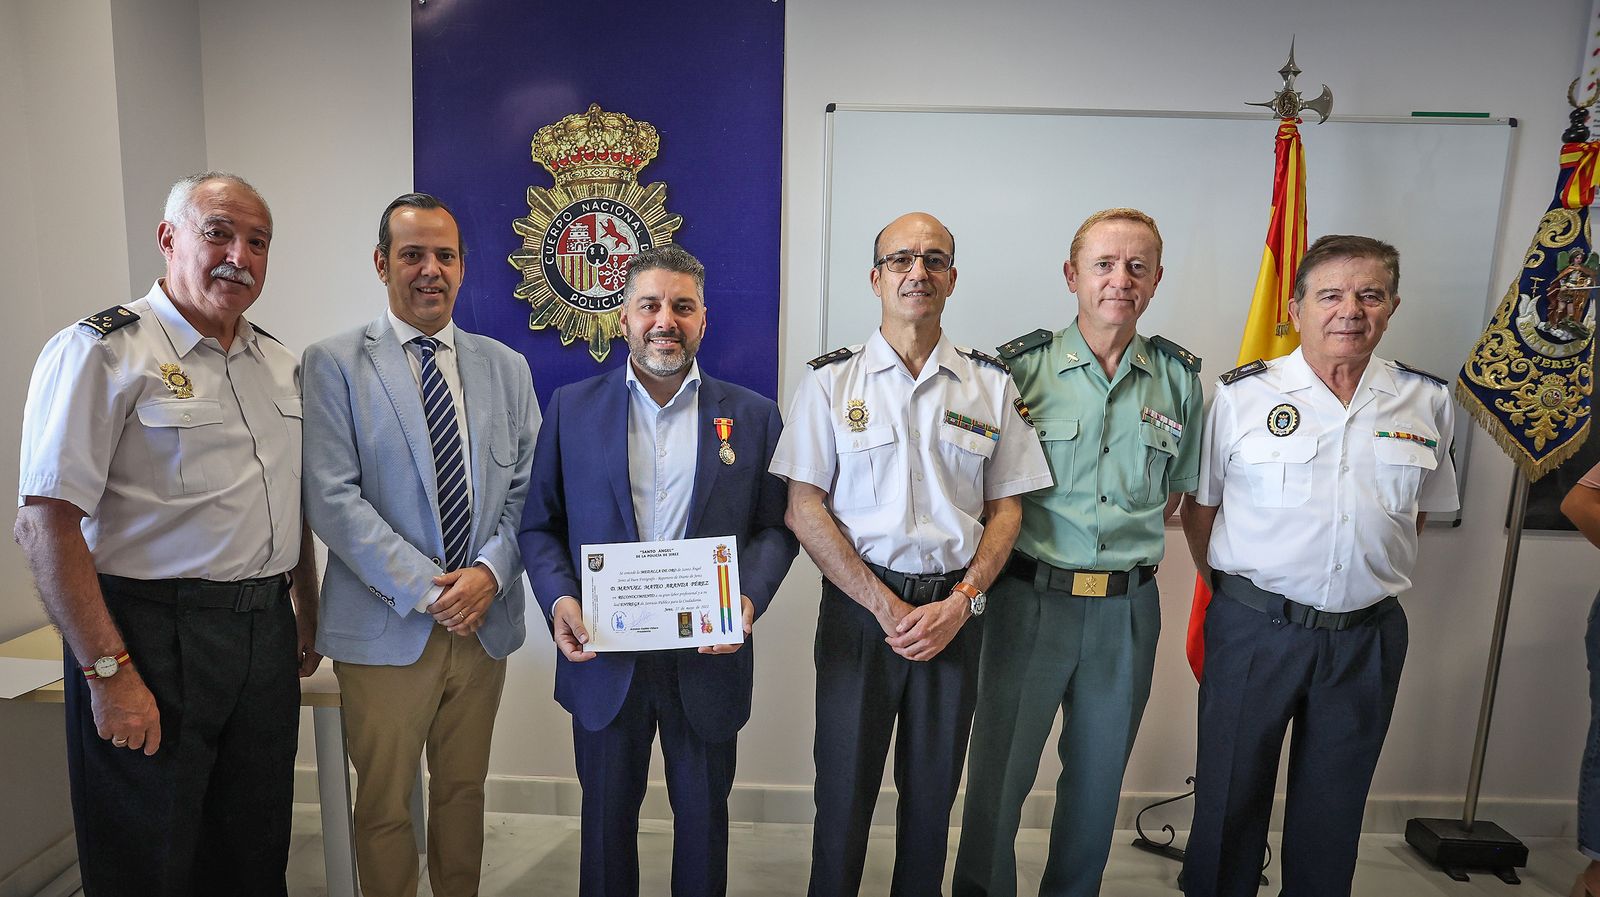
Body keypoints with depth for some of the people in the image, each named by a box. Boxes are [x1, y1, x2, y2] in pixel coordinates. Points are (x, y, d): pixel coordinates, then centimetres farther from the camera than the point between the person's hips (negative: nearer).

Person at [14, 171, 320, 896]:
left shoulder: (280, 364, 11)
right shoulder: (101, 351, -10)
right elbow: (45, 523, -15)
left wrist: (307, 615, 16)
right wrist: (109, 671, -18)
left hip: (266, 637, 6)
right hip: (155, 639, -6)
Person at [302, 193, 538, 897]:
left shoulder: (506, 367, 8)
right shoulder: (332, 364, -3)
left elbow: (527, 489, 5)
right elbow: (331, 498, -12)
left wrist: (489, 571, -12)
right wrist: (427, 590, -17)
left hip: (484, 621, 3)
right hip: (385, 627, -3)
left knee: (464, 792, 18)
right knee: (384, 805, 11)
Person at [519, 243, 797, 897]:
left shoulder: (753, 415, 1)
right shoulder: (572, 407, 1)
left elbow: (775, 526, 2)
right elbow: (540, 524, 4)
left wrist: (749, 599, -15)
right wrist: (558, 599, -13)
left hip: (709, 656, 0)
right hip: (603, 654, 0)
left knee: (703, 815, 17)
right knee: (607, 814, 18)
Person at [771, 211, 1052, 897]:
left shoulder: (990, 385, 5)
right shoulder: (831, 380, 0)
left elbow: (1006, 508, 6)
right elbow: (805, 509, -4)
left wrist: (960, 603, -8)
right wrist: (886, 606, -11)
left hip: (955, 607, 2)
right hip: (859, 603, -1)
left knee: (932, 789, 13)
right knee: (844, 786, 7)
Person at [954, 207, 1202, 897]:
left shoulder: (1180, 377, 3)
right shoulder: (1022, 365, -5)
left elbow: (1177, 492, 15)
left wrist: (1130, 544, 4)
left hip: (1128, 608, 3)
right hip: (1031, 599, -2)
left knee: (1098, 776, 17)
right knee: (998, 771, 6)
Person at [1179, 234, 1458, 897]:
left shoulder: (1427, 401, 3)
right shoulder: (1242, 394, -5)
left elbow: (1420, 509, 17)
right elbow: (1200, 506, 3)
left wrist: (1376, 579, 12)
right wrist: (1230, 588, 5)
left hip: (1367, 635, 3)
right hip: (1254, 627, -2)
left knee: (1334, 806, 17)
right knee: (1230, 794, 10)